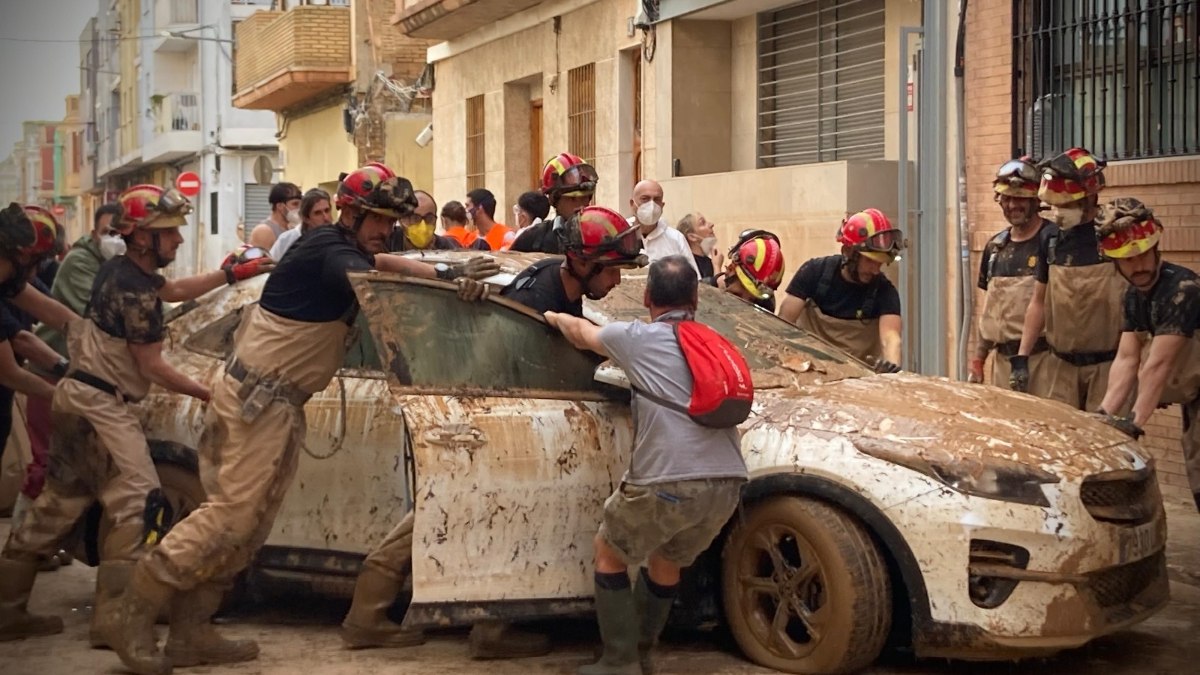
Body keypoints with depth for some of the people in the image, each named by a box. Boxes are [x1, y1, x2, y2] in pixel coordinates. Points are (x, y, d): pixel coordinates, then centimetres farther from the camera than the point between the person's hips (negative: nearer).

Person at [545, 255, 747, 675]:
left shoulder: (636, 337, 7)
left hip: (667, 483, -5)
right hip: (727, 484, 5)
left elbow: (581, 333, 25)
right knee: (668, 561, 29)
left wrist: (556, 317, 48)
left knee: (609, 553, 19)